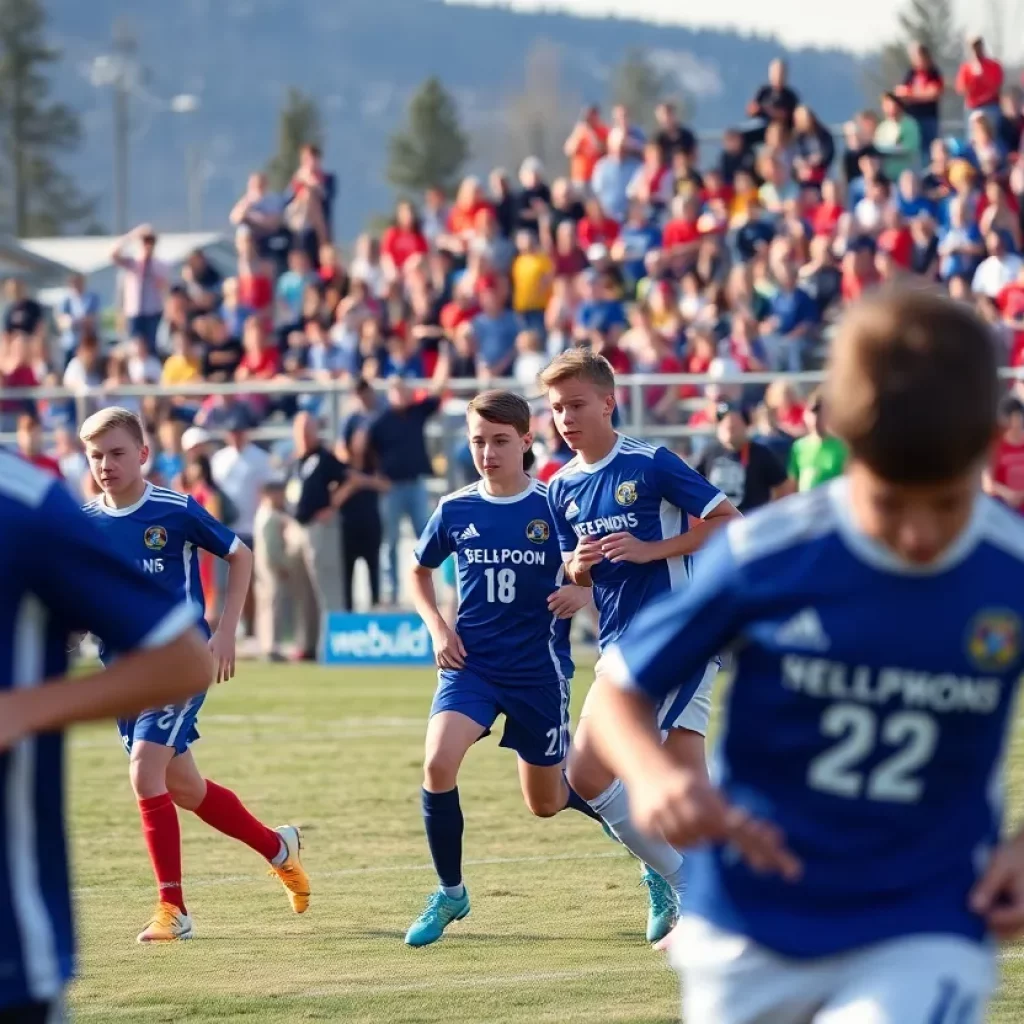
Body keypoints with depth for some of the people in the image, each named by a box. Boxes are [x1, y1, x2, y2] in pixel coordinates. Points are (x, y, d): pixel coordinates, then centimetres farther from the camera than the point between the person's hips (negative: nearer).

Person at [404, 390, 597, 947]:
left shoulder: (556, 507, -7)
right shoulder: (455, 511, 0)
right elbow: (419, 572, 18)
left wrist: (582, 593, -20)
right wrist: (437, 625, 2)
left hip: (539, 669, -1)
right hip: (471, 663, 1)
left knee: (546, 802, 9)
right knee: (437, 764, -23)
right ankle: (450, 892, -4)